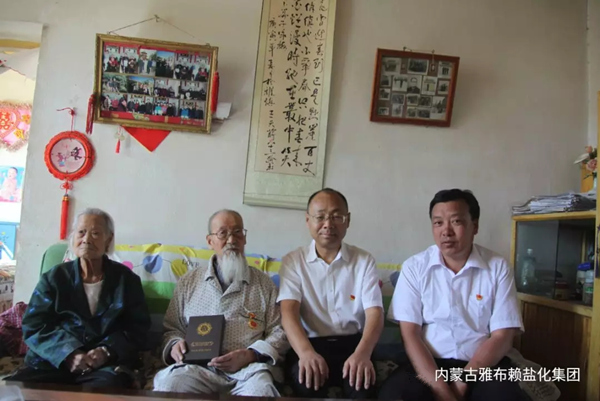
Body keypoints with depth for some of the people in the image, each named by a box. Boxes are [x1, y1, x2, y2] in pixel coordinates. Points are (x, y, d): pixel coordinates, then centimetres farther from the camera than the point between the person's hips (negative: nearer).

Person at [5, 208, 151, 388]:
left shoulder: (126, 279, 9)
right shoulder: (54, 277, 12)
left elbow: (138, 327, 4)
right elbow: (34, 326, 4)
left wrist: (107, 351, -14)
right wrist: (68, 353, -13)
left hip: (107, 365, -1)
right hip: (53, 362, 2)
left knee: (107, 387, -35)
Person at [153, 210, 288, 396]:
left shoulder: (264, 283, 13)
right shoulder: (189, 282, 17)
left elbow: (279, 332, 8)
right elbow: (172, 329, 21)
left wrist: (251, 355, -11)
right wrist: (175, 345, -3)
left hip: (249, 368, -1)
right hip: (196, 367, 2)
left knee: (261, 390, -35)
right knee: (168, 385, -31)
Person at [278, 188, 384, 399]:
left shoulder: (364, 260, 5)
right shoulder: (293, 261, 4)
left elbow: (374, 313, -5)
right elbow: (289, 311, -9)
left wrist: (362, 354, -27)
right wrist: (306, 353, -30)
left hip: (353, 343, 1)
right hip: (310, 344, 0)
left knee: (362, 380, -30)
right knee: (307, 378, -31)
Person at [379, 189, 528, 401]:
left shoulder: (498, 267, 0)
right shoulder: (414, 267, -1)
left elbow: (502, 337, -3)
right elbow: (410, 334, -6)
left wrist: (462, 381, -15)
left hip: (483, 365, 0)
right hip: (427, 362, 0)